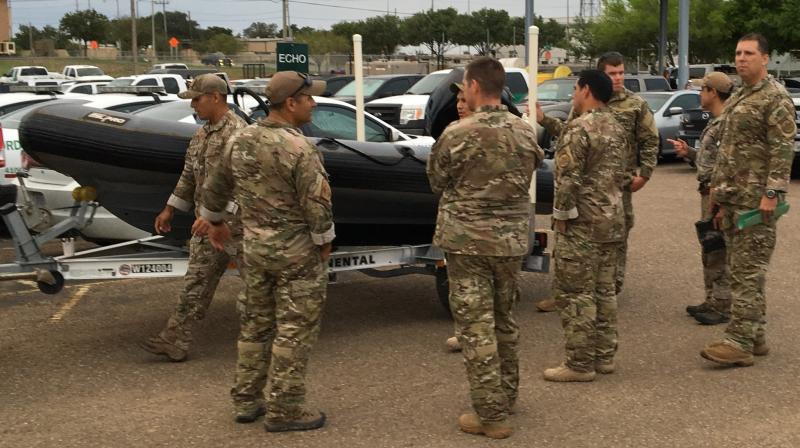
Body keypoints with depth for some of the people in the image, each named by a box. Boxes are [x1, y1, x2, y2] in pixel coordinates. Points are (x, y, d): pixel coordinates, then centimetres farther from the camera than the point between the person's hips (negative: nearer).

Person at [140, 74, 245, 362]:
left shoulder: (236, 132, -16)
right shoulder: (202, 135, 15)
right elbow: (190, 176, 22)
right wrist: (169, 209, 21)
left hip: (234, 220, -9)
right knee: (196, 282, 9)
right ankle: (175, 341, 11)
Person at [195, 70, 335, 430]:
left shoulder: (240, 140, 3)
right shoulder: (299, 149, -20)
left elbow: (216, 186, 15)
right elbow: (317, 205, -20)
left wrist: (213, 220, 30)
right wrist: (324, 243, -5)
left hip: (255, 248, 7)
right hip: (297, 251, -7)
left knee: (255, 324, 18)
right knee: (294, 330, 2)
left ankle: (246, 400, 25)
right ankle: (284, 411, 7)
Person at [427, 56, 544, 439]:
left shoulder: (458, 134, -14)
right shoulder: (524, 131, 1)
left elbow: (437, 182, -1)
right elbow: (527, 177, 11)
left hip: (467, 239, -5)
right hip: (512, 238, 5)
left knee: (476, 326, 1)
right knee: (504, 320, 20)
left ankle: (491, 415, 3)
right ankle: (507, 395, 33)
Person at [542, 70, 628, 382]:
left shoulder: (579, 128, -16)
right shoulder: (617, 128, 12)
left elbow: (568, 179, -20)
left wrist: (561, 215, -11)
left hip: (583, 224, -9)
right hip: (613, 220, 9)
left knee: (574, 292, -2)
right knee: (604, 290, 14)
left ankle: (580, 363, 1)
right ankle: (604, 355, 21)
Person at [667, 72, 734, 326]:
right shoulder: (714, 122, 14)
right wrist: (689, 152, 12)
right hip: (709, 192, 10)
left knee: (718, 253, -5)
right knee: (709, 252, 16)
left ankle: (722, 307, 2)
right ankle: (712, 301, 25)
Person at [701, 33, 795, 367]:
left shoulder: (775, 98, -8)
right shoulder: (736, 99, 19)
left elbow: (783, 150, -15)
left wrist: (772, 193, -23)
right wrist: (720, 200, 21)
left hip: (756, 200, -9)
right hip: (733, 199, 9)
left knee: (748, 271, -9)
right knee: (743, 270, 12)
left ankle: (740, 342, -7)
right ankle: (756, 337, 19)